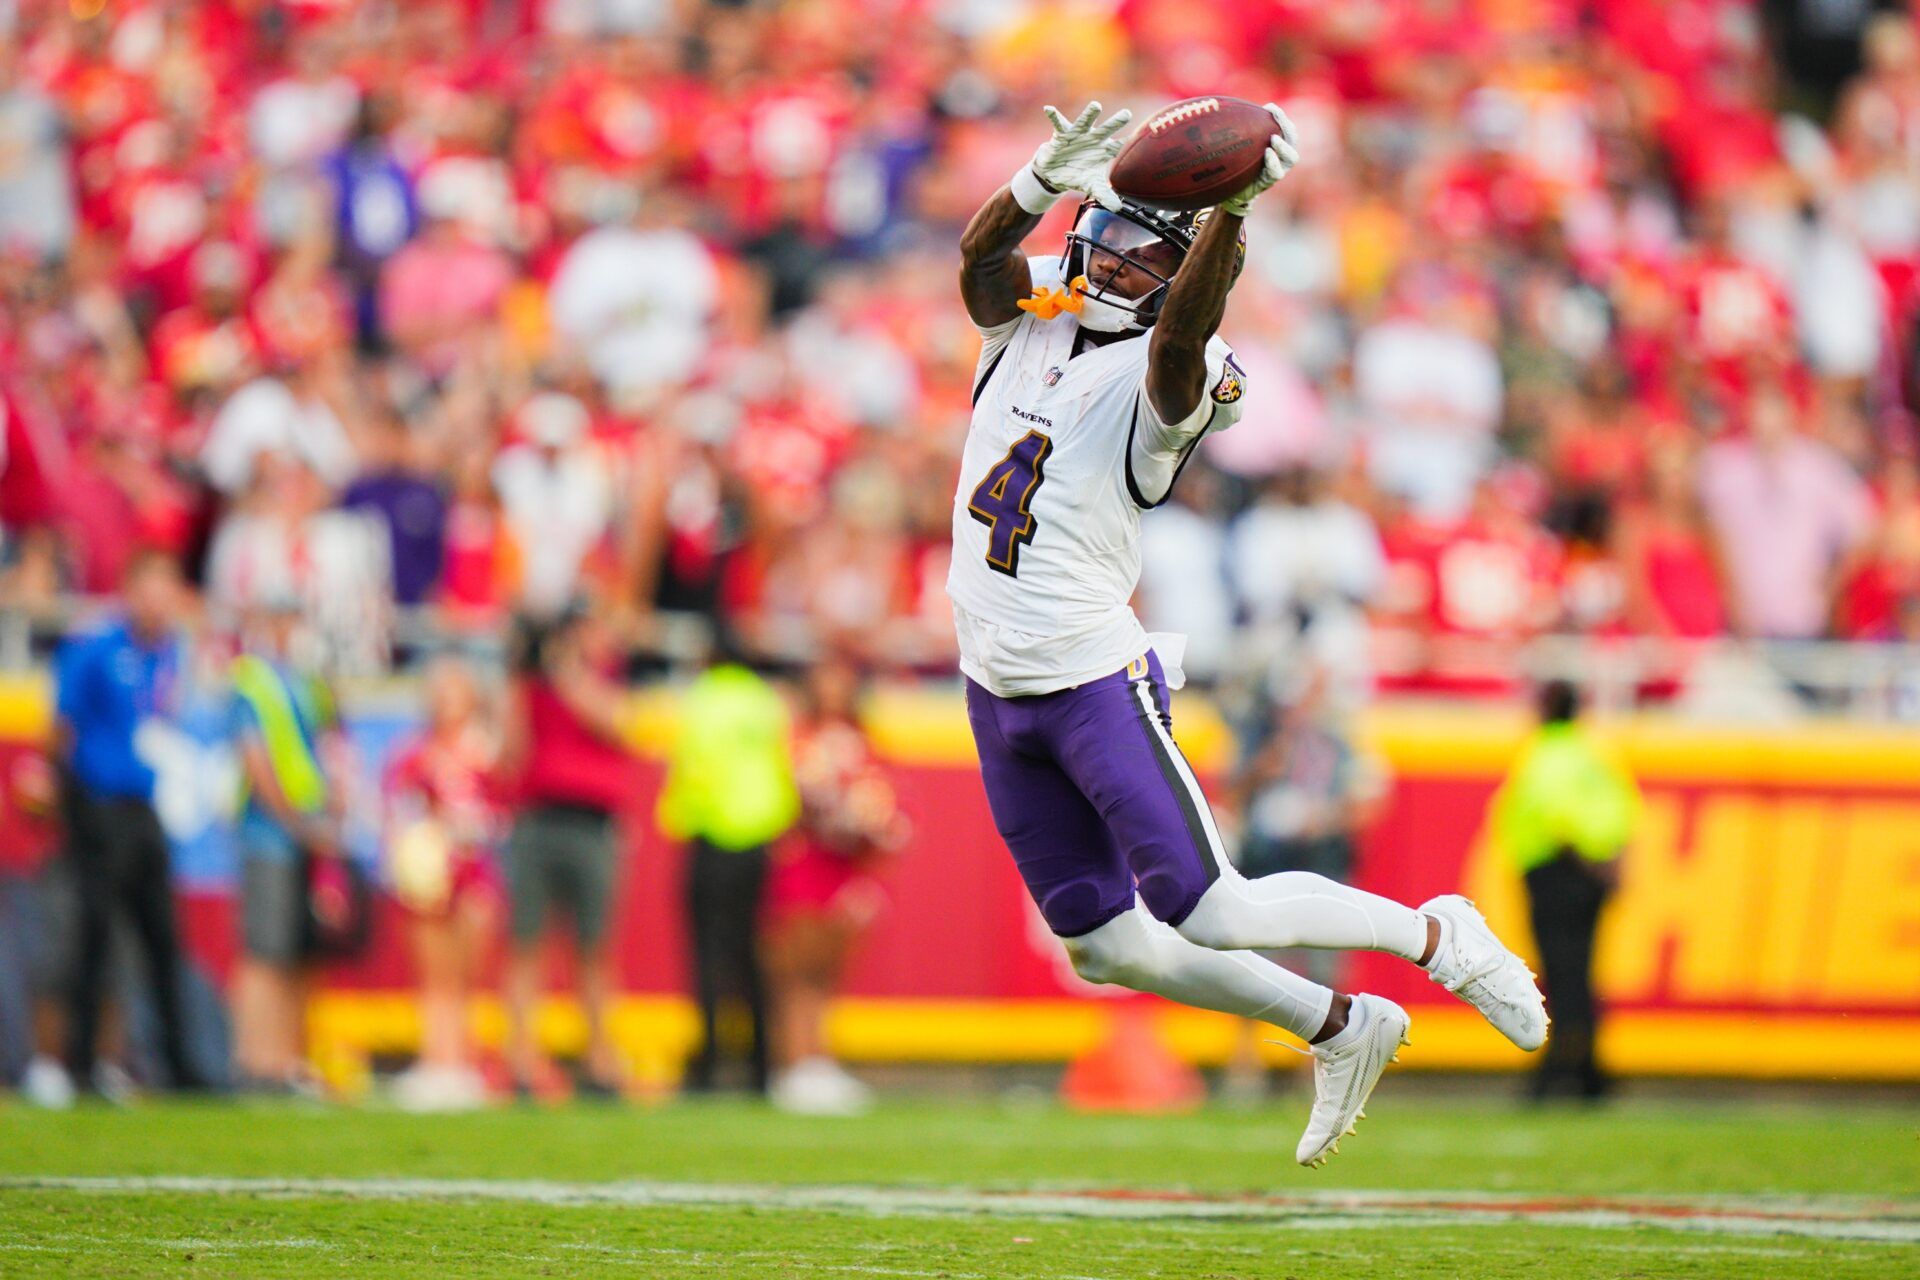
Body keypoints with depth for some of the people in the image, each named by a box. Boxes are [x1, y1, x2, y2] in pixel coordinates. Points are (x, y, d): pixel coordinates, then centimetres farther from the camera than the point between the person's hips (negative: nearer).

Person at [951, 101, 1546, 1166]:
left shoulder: (1159, 376, -13)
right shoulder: (1026, 315, 4)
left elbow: (1185, 328, -35)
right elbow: (981, 250, -15)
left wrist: (1232, 209, -48)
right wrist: (1049, 175, -33)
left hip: (1095, 679, -6)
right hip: (997, 686, 6)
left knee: (1207, 914, -10)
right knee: (1104, 944, 9)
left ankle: (1433, 935, 11)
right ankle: (1340, 1031, 23)